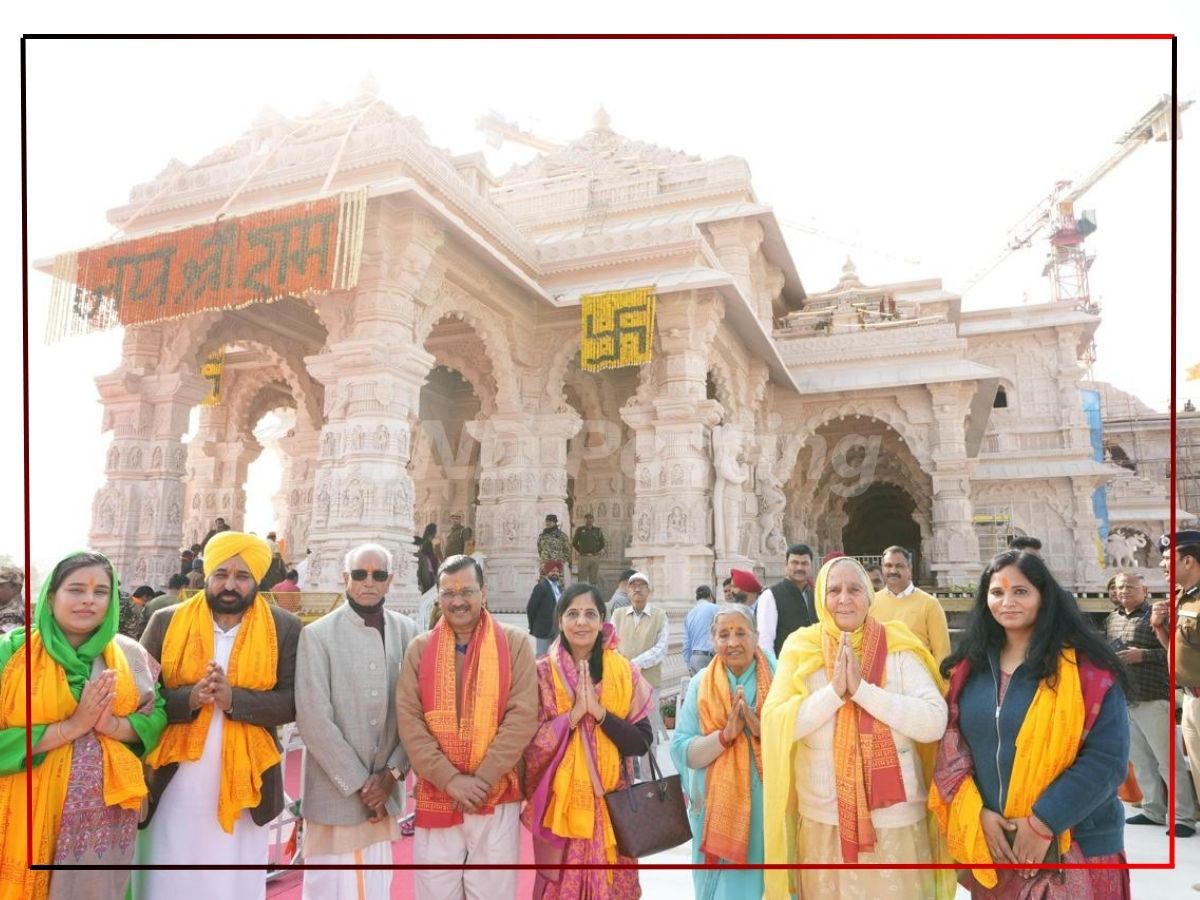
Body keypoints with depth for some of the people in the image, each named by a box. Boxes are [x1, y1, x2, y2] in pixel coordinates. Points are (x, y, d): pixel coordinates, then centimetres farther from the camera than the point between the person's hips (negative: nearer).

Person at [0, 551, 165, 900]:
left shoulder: (129, 654, -1)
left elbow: (157, 717, 0)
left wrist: (112, 725, -18)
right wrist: (72, 726, -19)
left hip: (107, 810, 2)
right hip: (32, 812, -2)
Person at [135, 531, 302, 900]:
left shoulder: (284, 628, -2)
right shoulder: (166, 622, 2)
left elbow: (292, 701, -7)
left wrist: (234, 698, -21)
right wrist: (188, 698, -20)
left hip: (243, 779, -1)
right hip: (175, 779, 1)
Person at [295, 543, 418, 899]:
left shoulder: (407, 632, 2)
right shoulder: (317, 635, -7)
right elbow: (312, 718, -11)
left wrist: (392, 774, -7)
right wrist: (358, 784, -11)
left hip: (384, 791, 3)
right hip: (335, 793, -3)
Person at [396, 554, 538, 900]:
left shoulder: (514, 643, -2)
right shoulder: (419, 648, 4)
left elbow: (522, 716, -8)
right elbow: (408, 719, -3)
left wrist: (482, 779, -13)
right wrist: (449, 779, -13)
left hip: (497, 796, -1)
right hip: (435, 797, 2)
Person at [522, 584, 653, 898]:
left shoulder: (625, 674, -1)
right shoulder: (542, 673, -5)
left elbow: (641, 742, -5)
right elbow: (529, 744, -9)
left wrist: (599, 711, -18)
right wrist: (573, 714, -21)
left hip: (611, 803, 1)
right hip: (560, 804, -1)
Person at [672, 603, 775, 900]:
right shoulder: (700, 685, -1)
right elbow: (681, 752, -7)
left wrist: (763, 729, -22)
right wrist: (725, 734, -20)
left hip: (771, 809, -1)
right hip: (718, 811, 1)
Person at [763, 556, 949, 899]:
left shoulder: (898, 648, -5)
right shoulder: (801, 649, -3)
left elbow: (934, 723, -15)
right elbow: (775, 724, -11)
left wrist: (862, 688, -21)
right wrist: (834, 690, -20)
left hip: (895, 817, 0)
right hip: (822, 820, 1)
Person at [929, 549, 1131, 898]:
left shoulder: (1087, 668, -9)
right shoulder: (969, 667, 3)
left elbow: (1107, 758, -12)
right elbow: (951, 743, 4)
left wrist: (1044, 822, -16)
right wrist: (977, 814, -8)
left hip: (1075, 843, -3)